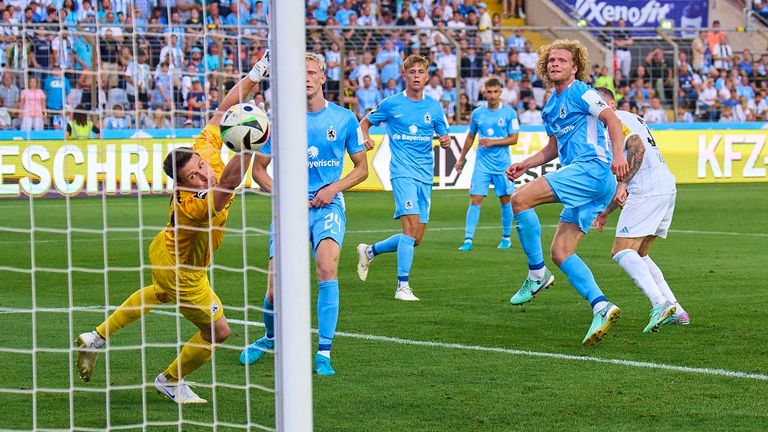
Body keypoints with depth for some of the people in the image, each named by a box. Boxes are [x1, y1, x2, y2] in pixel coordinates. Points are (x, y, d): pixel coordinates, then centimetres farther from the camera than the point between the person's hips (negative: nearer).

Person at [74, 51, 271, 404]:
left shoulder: (204, 151, -26)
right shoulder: (193, 206, -45)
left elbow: (223, 110, -17)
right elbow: (230, 181, -64)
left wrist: (254, 75, -22)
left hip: (165, 249, 9)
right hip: (181, 270, -9)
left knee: (159, 293, 39)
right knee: (217, 331, 3)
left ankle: (97, 338, 53)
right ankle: (171, 382, 29)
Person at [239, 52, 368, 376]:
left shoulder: (344, 119, 3)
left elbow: (361, 168, 12)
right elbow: (258, 169, 10)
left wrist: (334, 188, -6)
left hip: (328, 205, -1)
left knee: (327, 266, -27)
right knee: (275, 291, -5)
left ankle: (324, 353, -21)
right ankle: (271, 338, 29)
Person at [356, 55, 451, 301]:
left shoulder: (434, 107, 9)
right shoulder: (392, 104, 0)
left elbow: (444, 137, 14)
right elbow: (365, 122, 12)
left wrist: (446, 141, -9)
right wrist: (365, 138, -9)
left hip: (425, 175, 5)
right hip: (402, 171, -5)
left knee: (416, 239, 5)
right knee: (411, 226, -21)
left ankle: (369, 251, 29)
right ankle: (402, 287, -18)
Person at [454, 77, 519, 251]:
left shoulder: (509, 113, -4)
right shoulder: (477, 113, 4)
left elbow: (513, 139, -5)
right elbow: (470, 137, 17)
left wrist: (492, 142, -17)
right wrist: (461, 159, 20)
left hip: (502, 165, -1)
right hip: (482, 164, 1)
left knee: (505, 200, 7)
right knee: (475, 199, -8)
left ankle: (506, 237, 22)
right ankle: (468, 239, -8)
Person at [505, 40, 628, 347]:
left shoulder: (580, 92, -2)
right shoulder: (551, 107, 25)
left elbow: (612, 120, -12)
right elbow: (553, 148, 35)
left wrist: (617, 155, -27)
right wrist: (524, 165, 21)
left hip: (591, 167, -10)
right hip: (581, 180, 10)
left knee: (520, 200, -17)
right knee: (560, 254, 0)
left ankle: (536, 275, -11)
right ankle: (601, 307, -8)